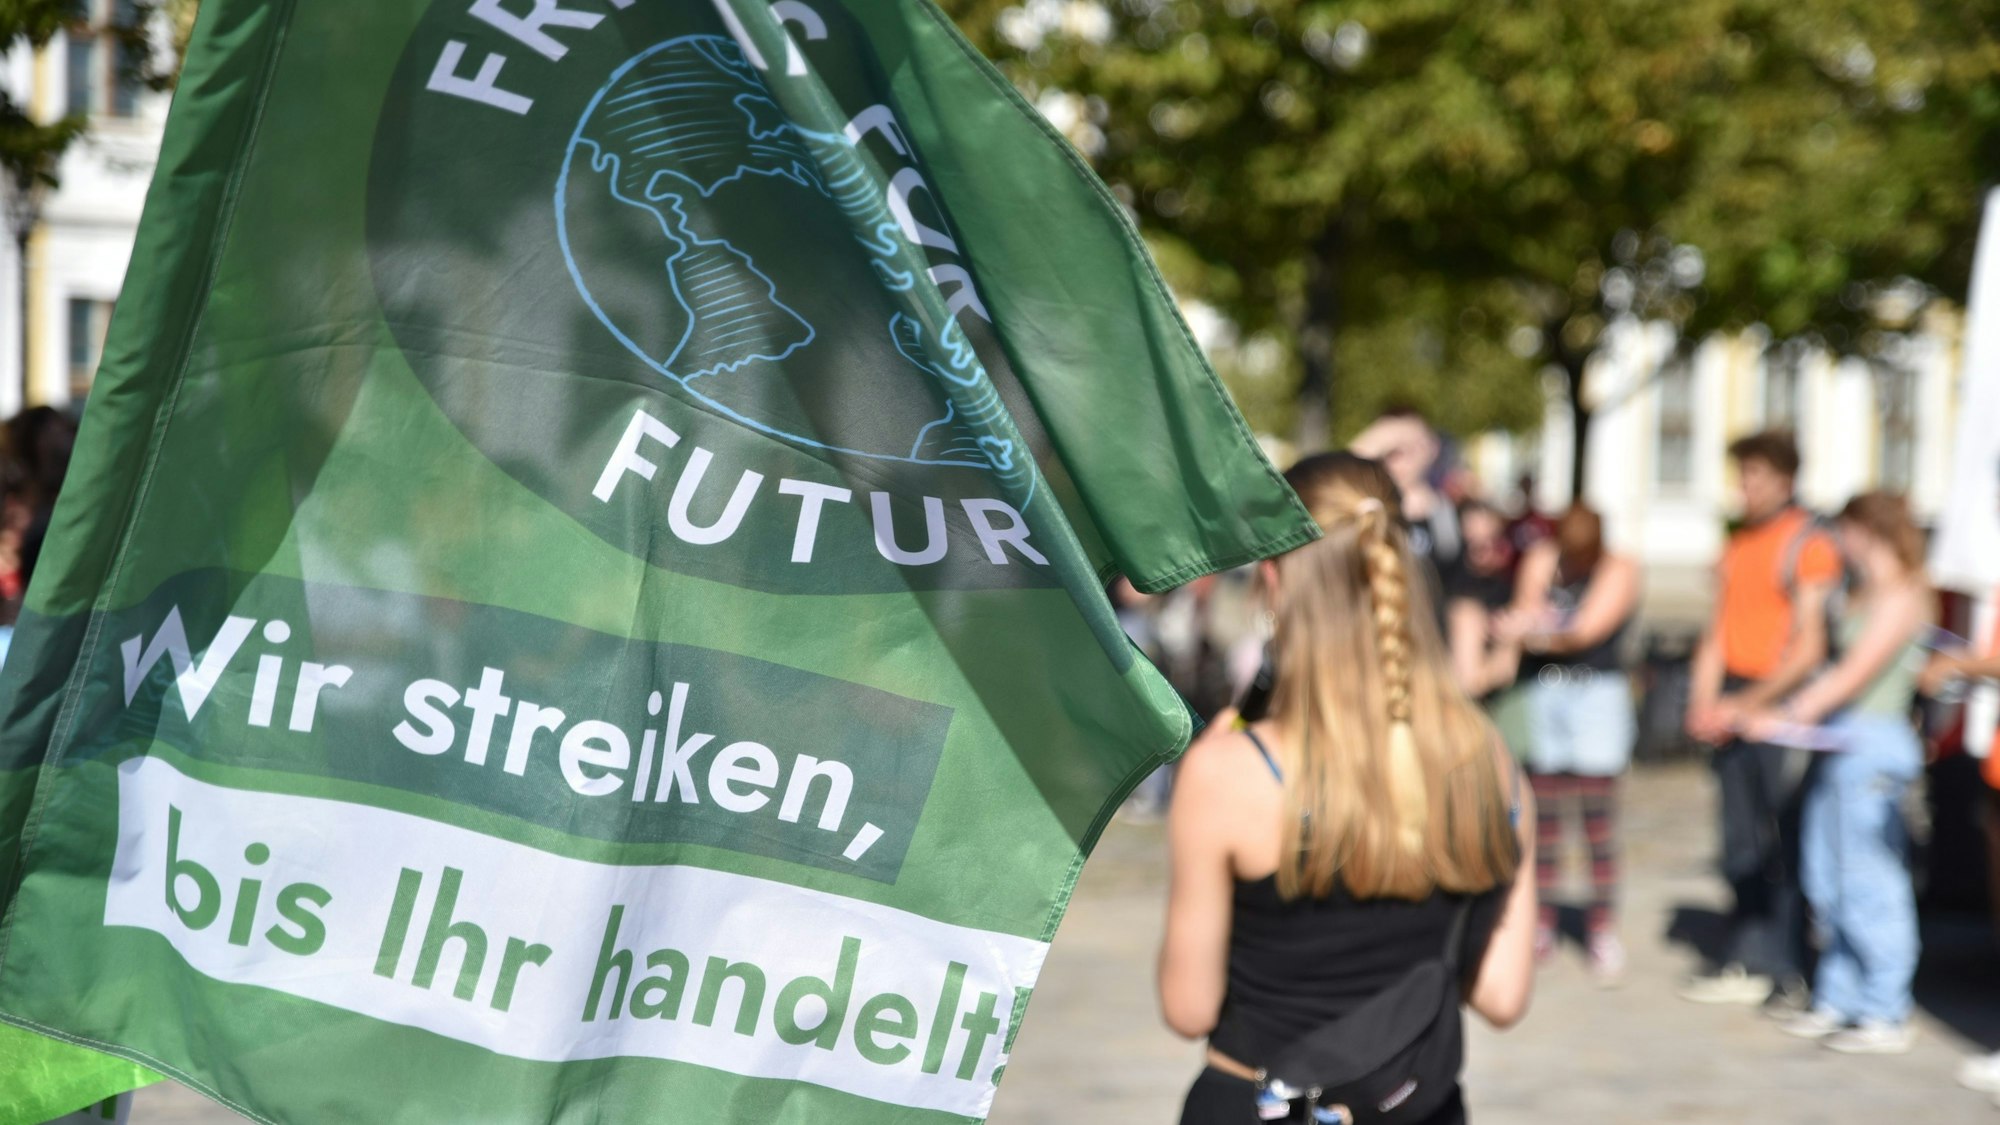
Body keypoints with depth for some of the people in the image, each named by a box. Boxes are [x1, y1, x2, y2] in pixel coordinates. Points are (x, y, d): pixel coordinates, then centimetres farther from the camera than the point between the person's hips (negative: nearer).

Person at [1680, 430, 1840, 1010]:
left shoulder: (1811, 545, -7)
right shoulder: (1737, 545, 15)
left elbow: (1809, 651, -12)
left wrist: (1746, 706, -12)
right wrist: (1703, 702, 5)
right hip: (1732, 706, 7)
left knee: (1784, 841, -4)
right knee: (1741, 842, 8)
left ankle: (1789, 972, 1)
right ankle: (1746, 964, 14)